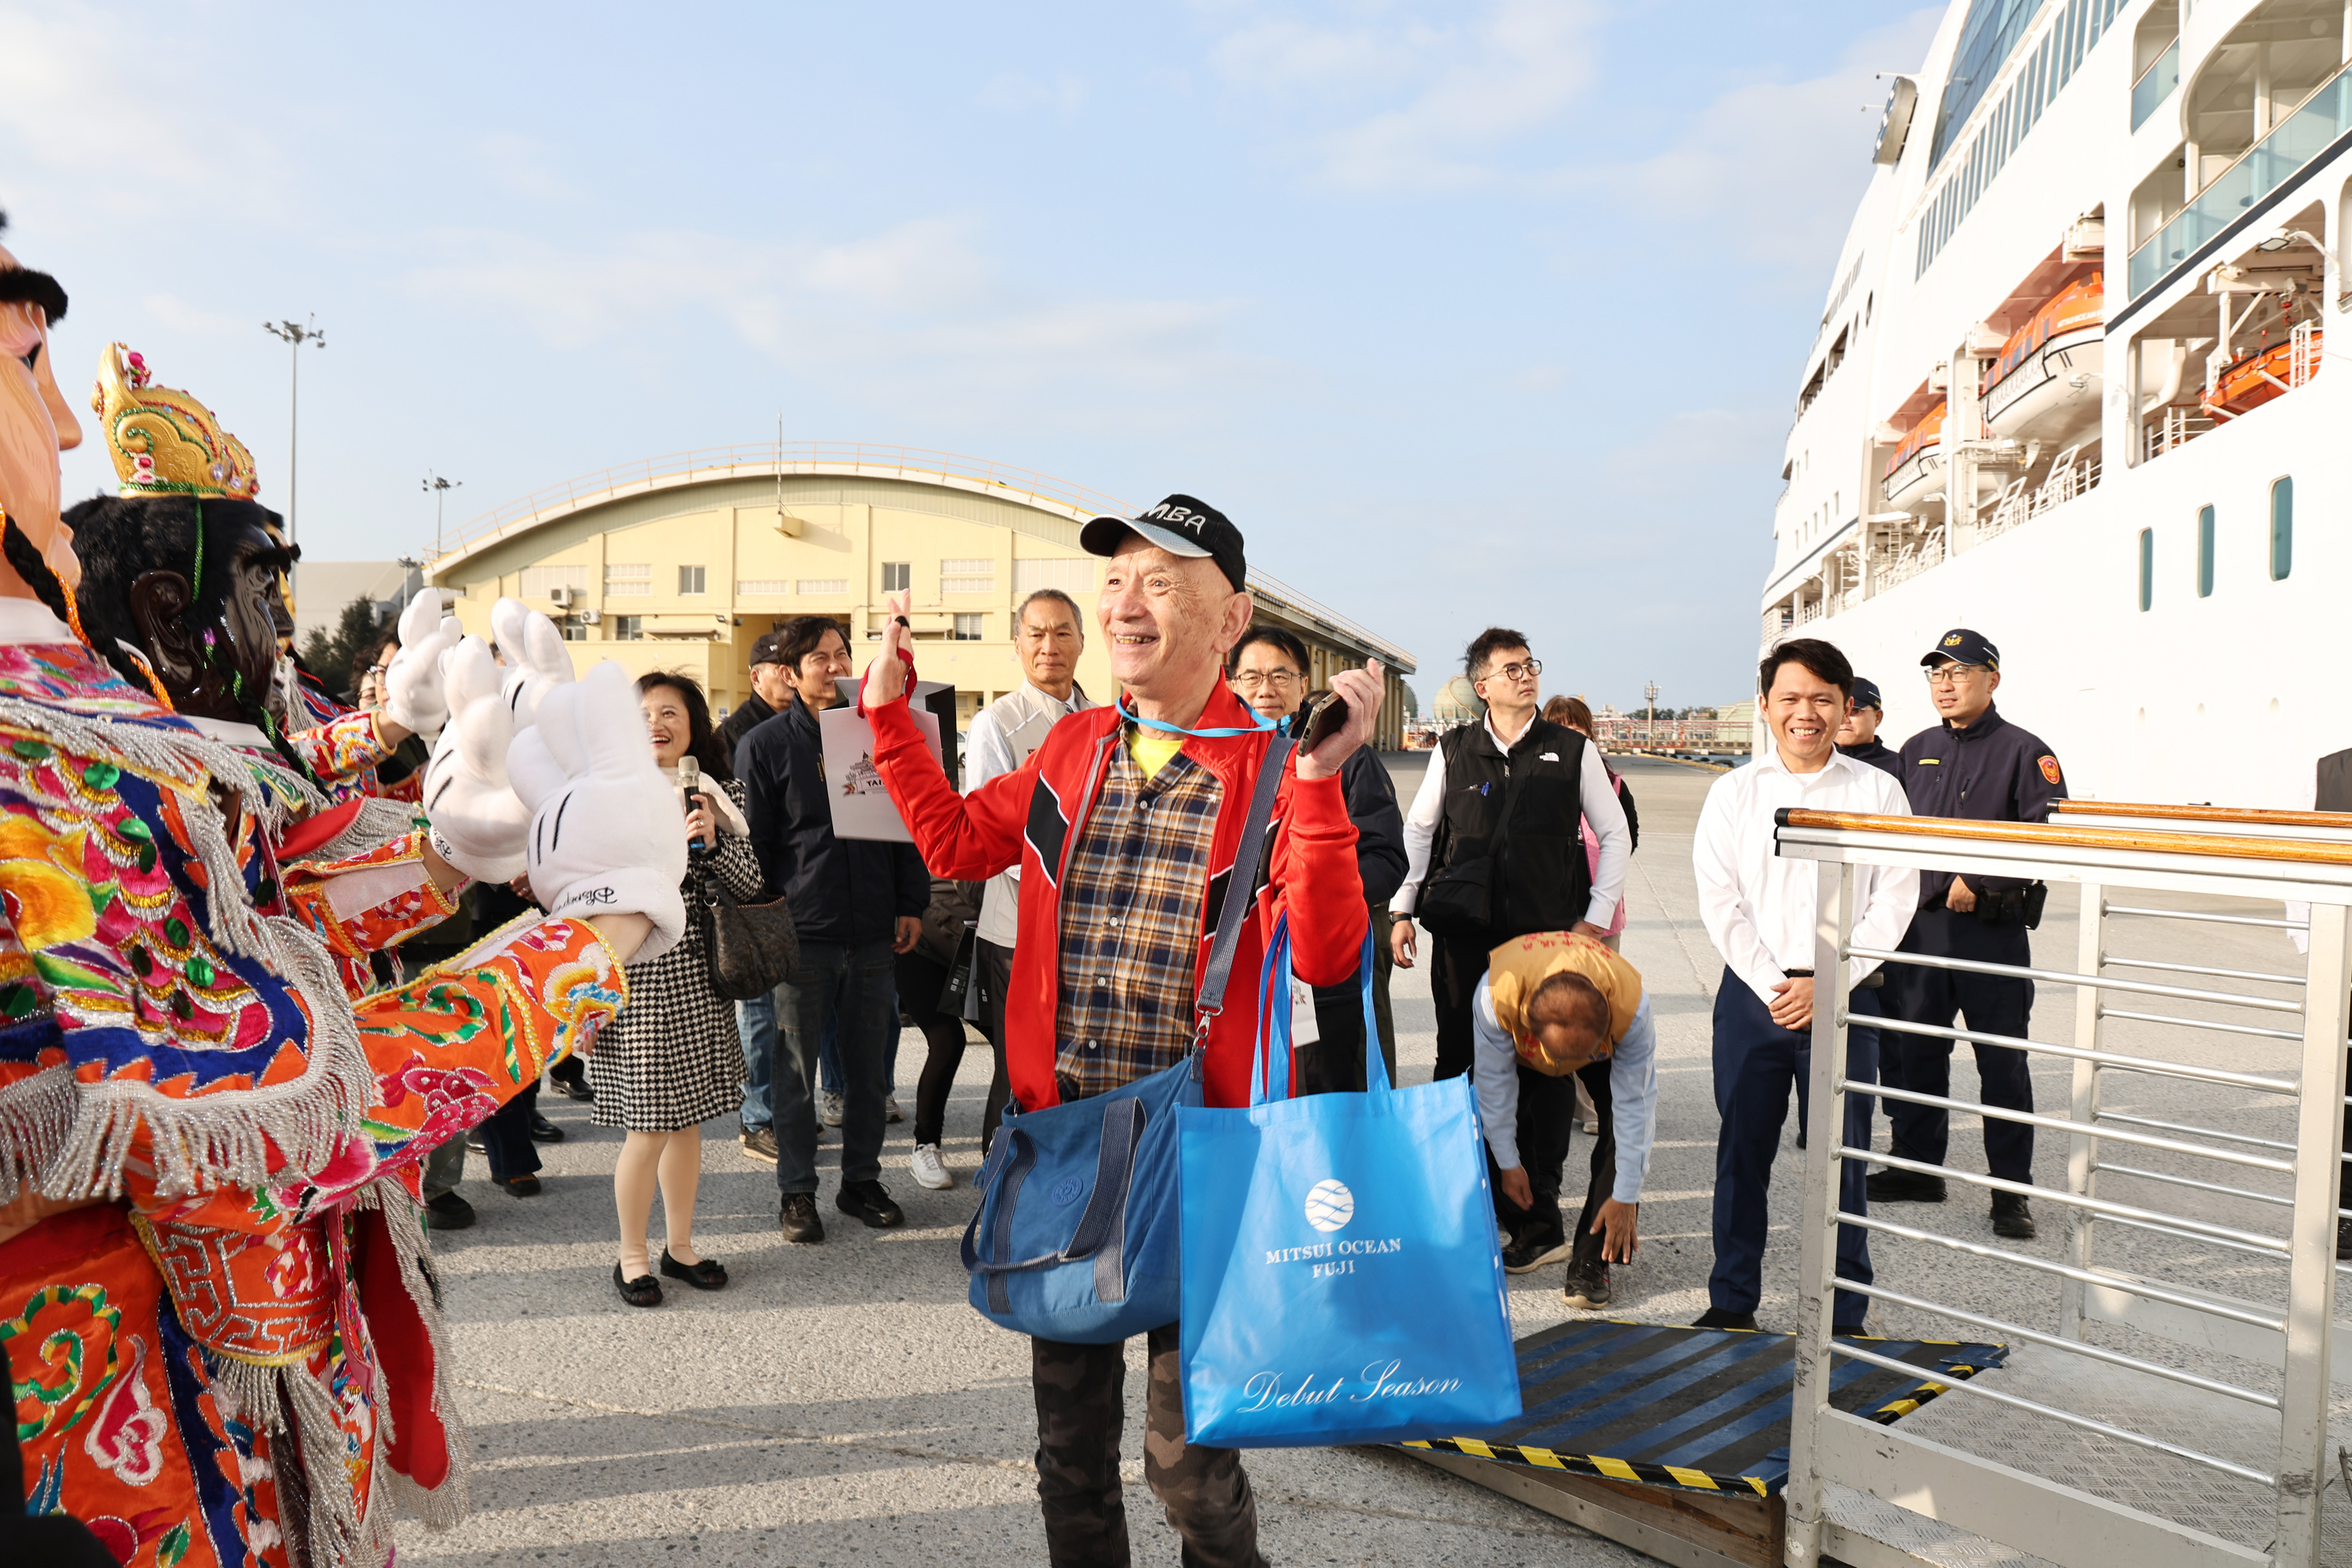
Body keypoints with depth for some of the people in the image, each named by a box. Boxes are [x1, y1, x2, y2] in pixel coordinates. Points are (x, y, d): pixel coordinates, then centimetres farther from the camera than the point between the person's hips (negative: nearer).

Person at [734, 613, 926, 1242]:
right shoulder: (764, 745, 1)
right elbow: (753, 843, 1)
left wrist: (911, 904, 6)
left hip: (874, 932, 3)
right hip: (803, 934, -3)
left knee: (870, 1065, 11)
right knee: (795, 1070, 6)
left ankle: (862, 1179, 24)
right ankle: (797, 1191, 18)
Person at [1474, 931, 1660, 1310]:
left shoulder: (1632, 1008, -42)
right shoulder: (1495, 995, -43)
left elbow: (1634, 1106, -30)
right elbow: (1495, 1084, -25)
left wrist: (1625, 1197, -24)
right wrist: (1508, 1164, -15)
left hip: (1613, 1047, 0)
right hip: (1522, 1051, 1)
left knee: (1627, 1122, -23)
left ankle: (1591, 1261, -15)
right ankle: (1539, 1232, 10)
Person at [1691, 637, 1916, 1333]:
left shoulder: (1878, 791, 3)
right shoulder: (1734, 792, 5)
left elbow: (1894, 901, -2)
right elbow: (1719, 900, 0)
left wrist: (1828, 983, -10)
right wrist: (1774, 986, -8)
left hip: (1845, 996, -1)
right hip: (1753, 993, 1)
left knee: (1841, 1157, 3)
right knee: (1742, 1151, 7)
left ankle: (1843, 1314, 16)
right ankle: (1732, 1301, 20)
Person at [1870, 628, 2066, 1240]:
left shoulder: (2024, 751, -3)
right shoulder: (1917, 751, 14)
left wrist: (1980, 885, -17)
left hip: (1993, 930, -5)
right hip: (1920, 924, 5)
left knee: (2003, 1062, 1)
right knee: (1913, 1049, 11)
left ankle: (2011, 1190, 11)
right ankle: (1916, 1165, 25)